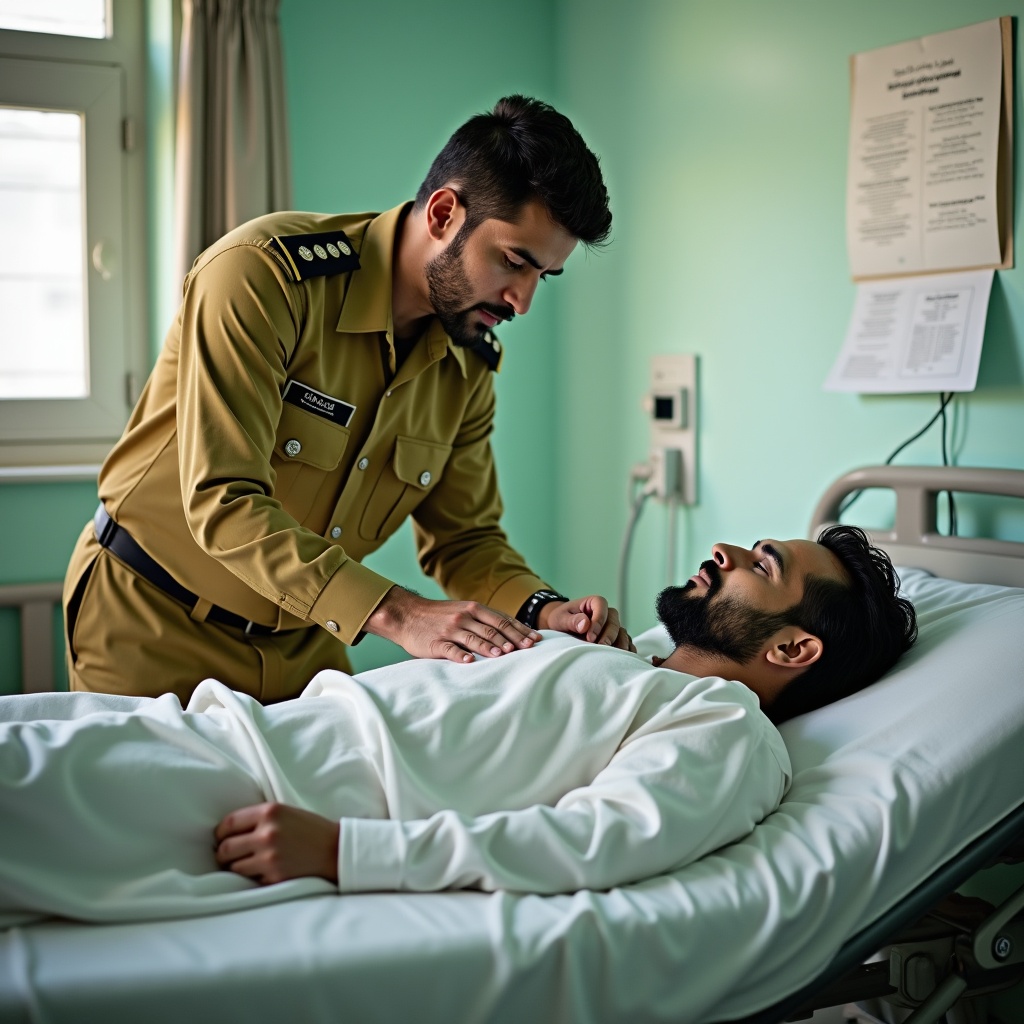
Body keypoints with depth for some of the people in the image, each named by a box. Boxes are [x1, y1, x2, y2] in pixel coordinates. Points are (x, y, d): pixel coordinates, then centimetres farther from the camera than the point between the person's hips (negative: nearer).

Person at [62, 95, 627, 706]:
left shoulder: (470, 363, -3)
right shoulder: (266, 273, -25)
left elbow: (466, 537, 4)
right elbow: (224, 504, -32)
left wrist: (543, 611, -18)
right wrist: (397, 615, -39)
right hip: (151, 624, -5)